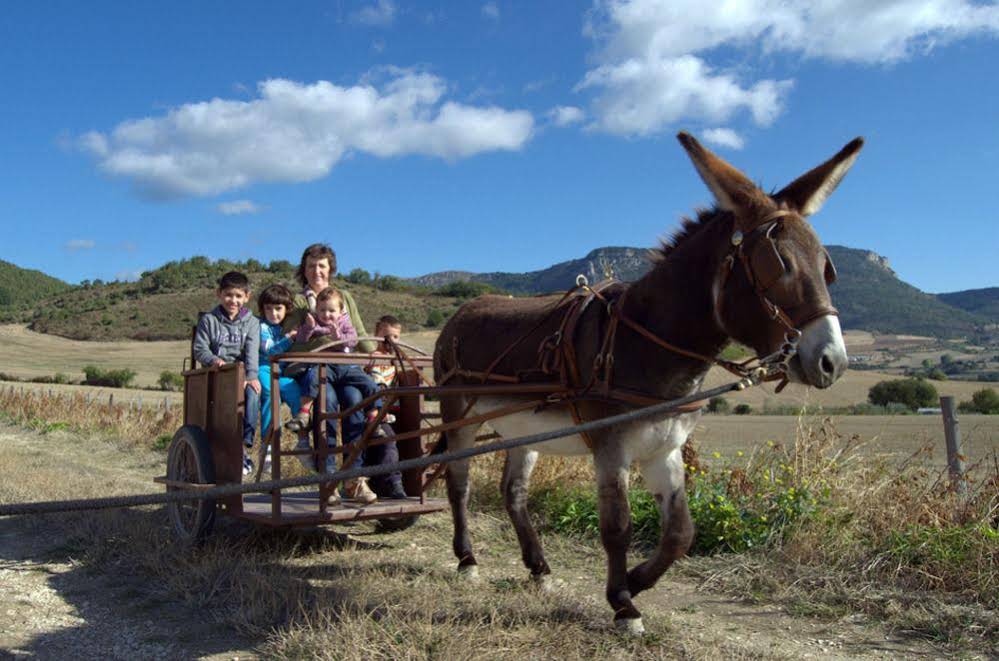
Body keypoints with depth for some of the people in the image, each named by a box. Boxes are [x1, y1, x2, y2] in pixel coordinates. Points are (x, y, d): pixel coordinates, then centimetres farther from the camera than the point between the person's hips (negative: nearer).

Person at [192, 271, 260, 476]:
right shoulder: (209, 320, 12)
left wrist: (252, 376, -19)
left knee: (252, 393, -32)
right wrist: (212, 360, -18)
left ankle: (244, 443, -30)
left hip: (242, 374, 1)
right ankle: (240, 452, -29)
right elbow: (199, 349, 5)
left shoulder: (251, 322, 13)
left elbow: (252, 351, -2)